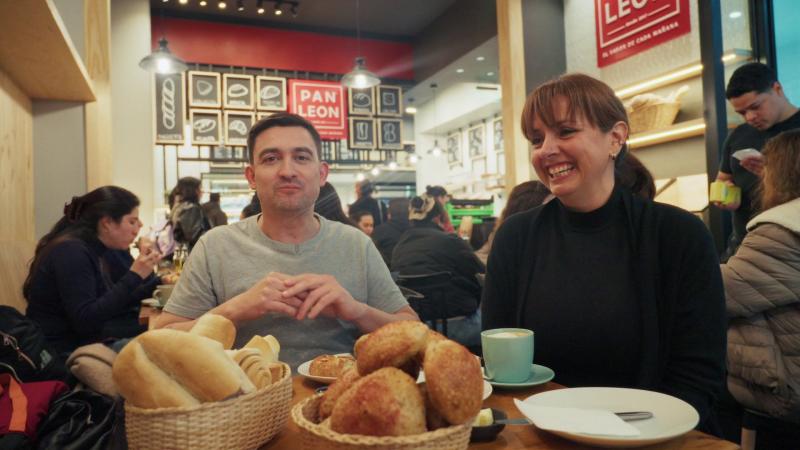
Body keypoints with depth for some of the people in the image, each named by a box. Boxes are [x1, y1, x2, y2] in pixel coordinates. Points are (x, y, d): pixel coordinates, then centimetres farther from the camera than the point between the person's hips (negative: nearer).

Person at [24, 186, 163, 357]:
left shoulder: (99, 249, 8)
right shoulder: (70, 251, -17)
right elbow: (85, 321, -24)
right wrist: (134, 277, -24)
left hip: (93, 341, 8)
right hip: (66, 352, -8)